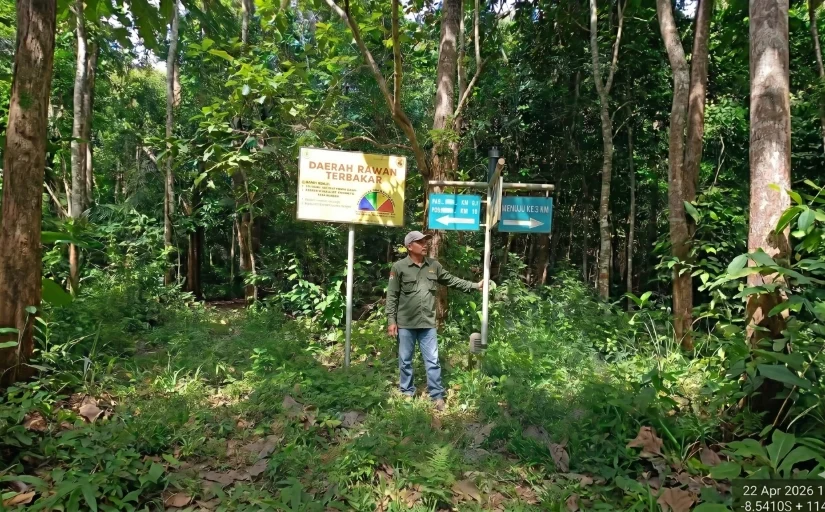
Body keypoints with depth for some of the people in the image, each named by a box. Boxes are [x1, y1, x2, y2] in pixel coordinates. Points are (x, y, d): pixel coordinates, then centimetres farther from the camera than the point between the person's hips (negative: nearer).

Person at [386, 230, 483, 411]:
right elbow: (392, 296, -5)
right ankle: (407, 393, 27)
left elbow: (452, 280, 12)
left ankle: (437, 396, 14)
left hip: (428, 323, 2)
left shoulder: (434, 265, 5)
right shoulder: (399, 267, -6)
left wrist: (475, 285, 6)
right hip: (405, 323, -2)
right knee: (405, 361, 11)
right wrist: (391, 320, -8)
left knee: (433, 361, 6)